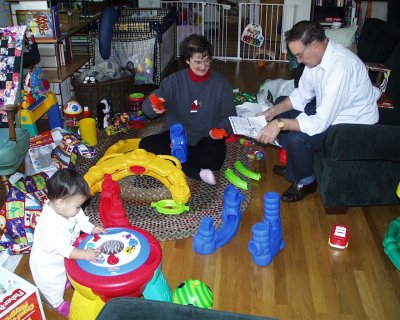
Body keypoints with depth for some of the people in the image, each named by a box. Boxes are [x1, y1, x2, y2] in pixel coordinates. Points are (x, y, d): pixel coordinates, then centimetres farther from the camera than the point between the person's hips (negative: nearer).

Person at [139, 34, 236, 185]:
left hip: (206, 138, -1)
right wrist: (154, 107, -33)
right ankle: (197, 173, -24)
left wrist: (221, 129, -18)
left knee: (215, 158, -35)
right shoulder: (175, 80, -3)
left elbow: (229, 116, 5)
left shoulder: (221, 83, -2)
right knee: (145, 145, -25)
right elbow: (147, 105, -7)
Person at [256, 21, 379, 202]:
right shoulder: (315, 55, -7)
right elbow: (302, 95, 5)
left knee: (297, 138, -28)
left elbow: (321, 123, -36)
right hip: (327, 111, 9)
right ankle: (294, 167, 20)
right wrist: (272, 112, -6)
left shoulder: (340, 67, -34)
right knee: (281, 104, 9)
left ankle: (306, 182, 4)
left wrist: (280, 124, -34)